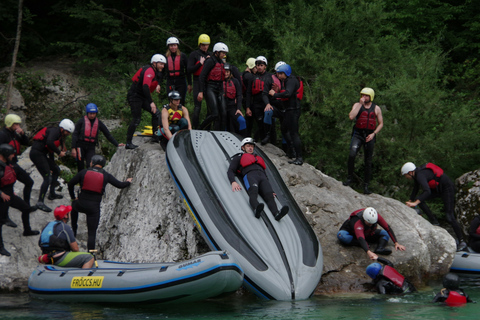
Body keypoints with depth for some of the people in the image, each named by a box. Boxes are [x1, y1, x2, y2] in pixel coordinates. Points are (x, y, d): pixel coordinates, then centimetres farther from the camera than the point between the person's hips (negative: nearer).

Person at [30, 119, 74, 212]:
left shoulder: (59, 136, 20)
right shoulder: (55, 131, -11)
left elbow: (51, 151, 29)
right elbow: (49, 143, -31)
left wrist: (52, 165, 34)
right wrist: (59, 152, -19)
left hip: (41, 154, 11)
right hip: (37, 154, -11)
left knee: (56, 170, 22)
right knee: (47, 178, -14)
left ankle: (52, 194, 33)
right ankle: (40, 202, -13)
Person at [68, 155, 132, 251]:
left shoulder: (84, 172, 0)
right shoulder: (106, 175, 1)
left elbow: (71, 184, 4)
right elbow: (120, 185, 7)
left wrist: (73, 197, 19)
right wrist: (128, 182, 29)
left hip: (81, 204, 1)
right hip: (94, 207, -1)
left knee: (74, 205, 39)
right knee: (92, 232, 6)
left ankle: (74, 230, 39)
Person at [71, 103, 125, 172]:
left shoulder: (99, 123, 8)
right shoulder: (81, 121, 0)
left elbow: (108, 135, 13)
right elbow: (75, 134, -1)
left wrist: (117, 144, 6)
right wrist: (73, 148, -9)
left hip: (91, 148, 2)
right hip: (80, 145, -2)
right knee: (80, 167, -1)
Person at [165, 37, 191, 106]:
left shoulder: (183, 56, 2)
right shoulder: (165, 57, 5)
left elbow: (187, 70, 5)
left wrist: (189, 84, 3)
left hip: (181, 82, -1)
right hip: (170, 83, 1)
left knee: (181, 103, -3)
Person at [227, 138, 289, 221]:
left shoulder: (258, 158, 44)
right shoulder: (238, 158, 31)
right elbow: (230, 171, 15)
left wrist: (270, 190, 22)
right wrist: (233, 182, -9)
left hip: (262, 176, 4)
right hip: (250, 175, -4)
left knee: (269, 195, -29)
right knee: (253, 192, -40)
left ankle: (276, 213, -57)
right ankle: (257, 209, -70)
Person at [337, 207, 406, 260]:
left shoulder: (376, 217, -27)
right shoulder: (358, 222, -44)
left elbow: (388, 228, -15)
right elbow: (361, 238, -60)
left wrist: (396, 243, -20)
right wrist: (369, 252, -75)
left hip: (367, 233, 5)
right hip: (351, 233, -5)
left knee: (385, 234, -16)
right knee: (341, 235, -40)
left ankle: (380, 248, -39)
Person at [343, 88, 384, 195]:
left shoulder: (376, 108, 5)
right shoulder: (357, 105, 3)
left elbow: (381, 123, 10)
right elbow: (351, 116, -15)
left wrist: (373, 134, -6)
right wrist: (360, 104, -14)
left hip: (370, 136, 1)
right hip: (358, 134, -1)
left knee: (368, 162, 4)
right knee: (352, 155, -25)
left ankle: (366, 186, 12)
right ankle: (349, 178, -9)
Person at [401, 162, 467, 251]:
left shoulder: (420, 175, -26)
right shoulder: (417, 174, 4)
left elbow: (427, 191, -39)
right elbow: (415, 190, 20)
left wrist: (415, 203, -44)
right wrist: (410, 201, 24)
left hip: (447, 188, -10)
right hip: (438, 188, 10)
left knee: (449, 217, -12)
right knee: (419, 199, -2)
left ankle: (461, 242, -4)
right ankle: (434, 222, 2)